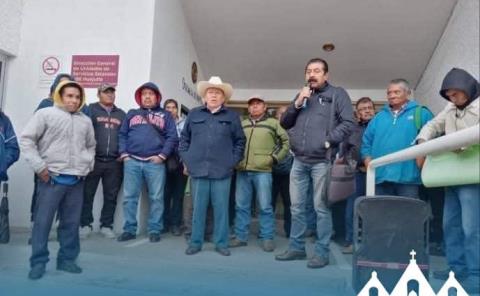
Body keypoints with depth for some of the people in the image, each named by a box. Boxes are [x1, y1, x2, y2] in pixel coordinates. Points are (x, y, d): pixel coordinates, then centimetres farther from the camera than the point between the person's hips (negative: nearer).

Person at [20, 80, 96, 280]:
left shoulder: (85, 120, 15)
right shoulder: (45, 114, 0)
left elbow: (91, 146, 26)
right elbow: (26, 140, -3)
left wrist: (88, 164, 12)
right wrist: (39, 166, -9)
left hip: (76, 180, 4)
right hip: (52, 178, -4)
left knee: (71, 222, 9)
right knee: (42, 221, 0)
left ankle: (67, 259, 22)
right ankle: (38, 262, 12)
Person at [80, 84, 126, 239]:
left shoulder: (121, 114, 17)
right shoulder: (91, 109, 5)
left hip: (114, 162, 3)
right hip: (93, 160, -3)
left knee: (111, 195, 6)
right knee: (87, 194, 2)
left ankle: (106, 225, 16)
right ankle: (86, 225, 13)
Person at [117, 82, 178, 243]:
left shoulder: (165, 115, 12)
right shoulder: (132, 114, 18)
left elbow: (172, 138, 2)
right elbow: (122, 135, 12)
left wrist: (162, 156, -8)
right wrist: (124, 154, -1)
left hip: (155, 162, -2)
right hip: (132, 161, 2)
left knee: (156, 198, 1)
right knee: (129, 197, 3)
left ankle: (154, 230, 10)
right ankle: (129, 229, 12)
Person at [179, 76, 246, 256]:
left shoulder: (232, 117, 8)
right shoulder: (194, 114, 11)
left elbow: (240, 141, 8)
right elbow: (184, 138, 13)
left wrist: (233, 161, -1)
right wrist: (186, 160, 3)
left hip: (222, 170, -1)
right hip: (198, 169, 1)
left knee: (221, 208, 4)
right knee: (198, 208, 7)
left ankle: (221, 243, 15)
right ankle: (195, 242, 17)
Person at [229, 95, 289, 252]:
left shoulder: (273, 123, 5)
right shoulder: (242, 124, 16)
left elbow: (286, 141, 5)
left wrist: (275, 158, -1)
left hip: (262, 171, -4)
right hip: (242, 170, 4)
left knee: (265, 206, -1)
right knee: (241, 205, 8)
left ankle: (267, 238, 9)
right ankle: (240, 236, 18)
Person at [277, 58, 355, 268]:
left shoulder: (337, 94, 3)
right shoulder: (302, 96, 19)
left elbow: (348, 123, -6)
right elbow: (285, 124, 14)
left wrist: (329, 141, -13)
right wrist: (297, 103, 0)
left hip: (322, 161, -5)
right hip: (299, 161, 6)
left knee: (321, 208, -1)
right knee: (297, 207, 10)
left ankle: (322, 252, 8)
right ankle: (296, 248, 22)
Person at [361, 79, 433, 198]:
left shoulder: (421, 113, 9)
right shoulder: (379, 117, 20)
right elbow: (366, 141, 19)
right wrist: (368, 159, 5)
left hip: (408, 177, -3)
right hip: (381, 177, 4)